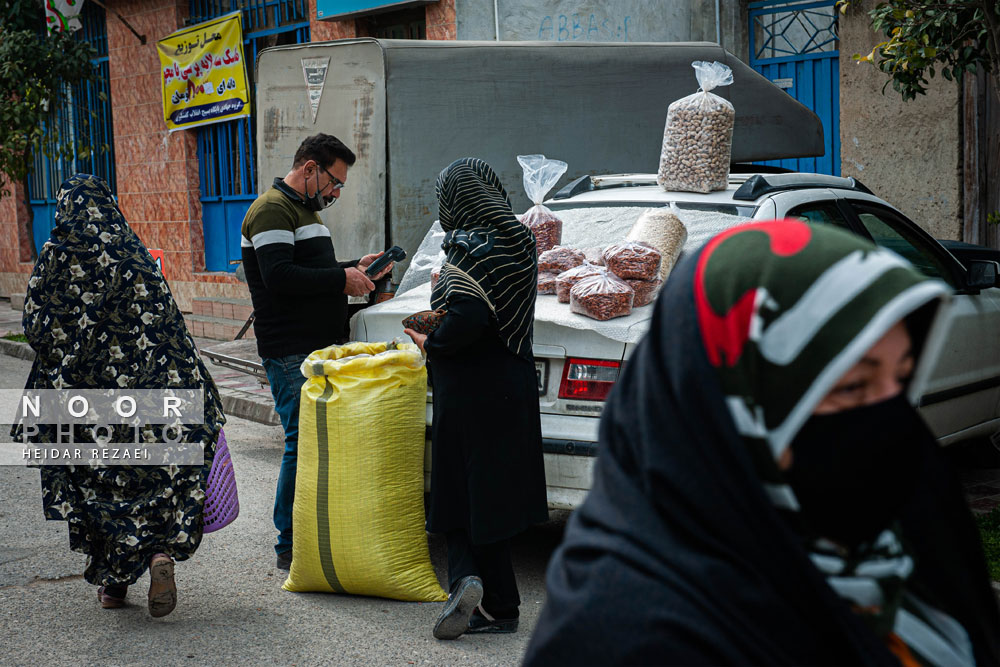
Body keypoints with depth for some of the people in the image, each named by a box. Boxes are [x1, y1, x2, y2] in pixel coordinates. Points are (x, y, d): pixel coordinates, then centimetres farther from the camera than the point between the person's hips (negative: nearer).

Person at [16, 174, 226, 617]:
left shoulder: (54, 258, -4)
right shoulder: (135, 254, 0)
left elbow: (36, 327, -2)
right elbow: (167, 324, -2)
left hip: (82, 396, -1)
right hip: (143, 392, 1)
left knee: (93, 481, 10)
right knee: (154, 474, 8)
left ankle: (113, 580, 13)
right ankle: (162, 551, -15)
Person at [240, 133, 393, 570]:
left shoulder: (306, 211, 23)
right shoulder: (272, 210, -10)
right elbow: (279, 276, -22)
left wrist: (355, 269, 14)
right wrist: (342, 278, -16)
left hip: (321, 349, 10)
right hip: (290, 353, -10)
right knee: (304, 443, -8)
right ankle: (290, 546, 2)